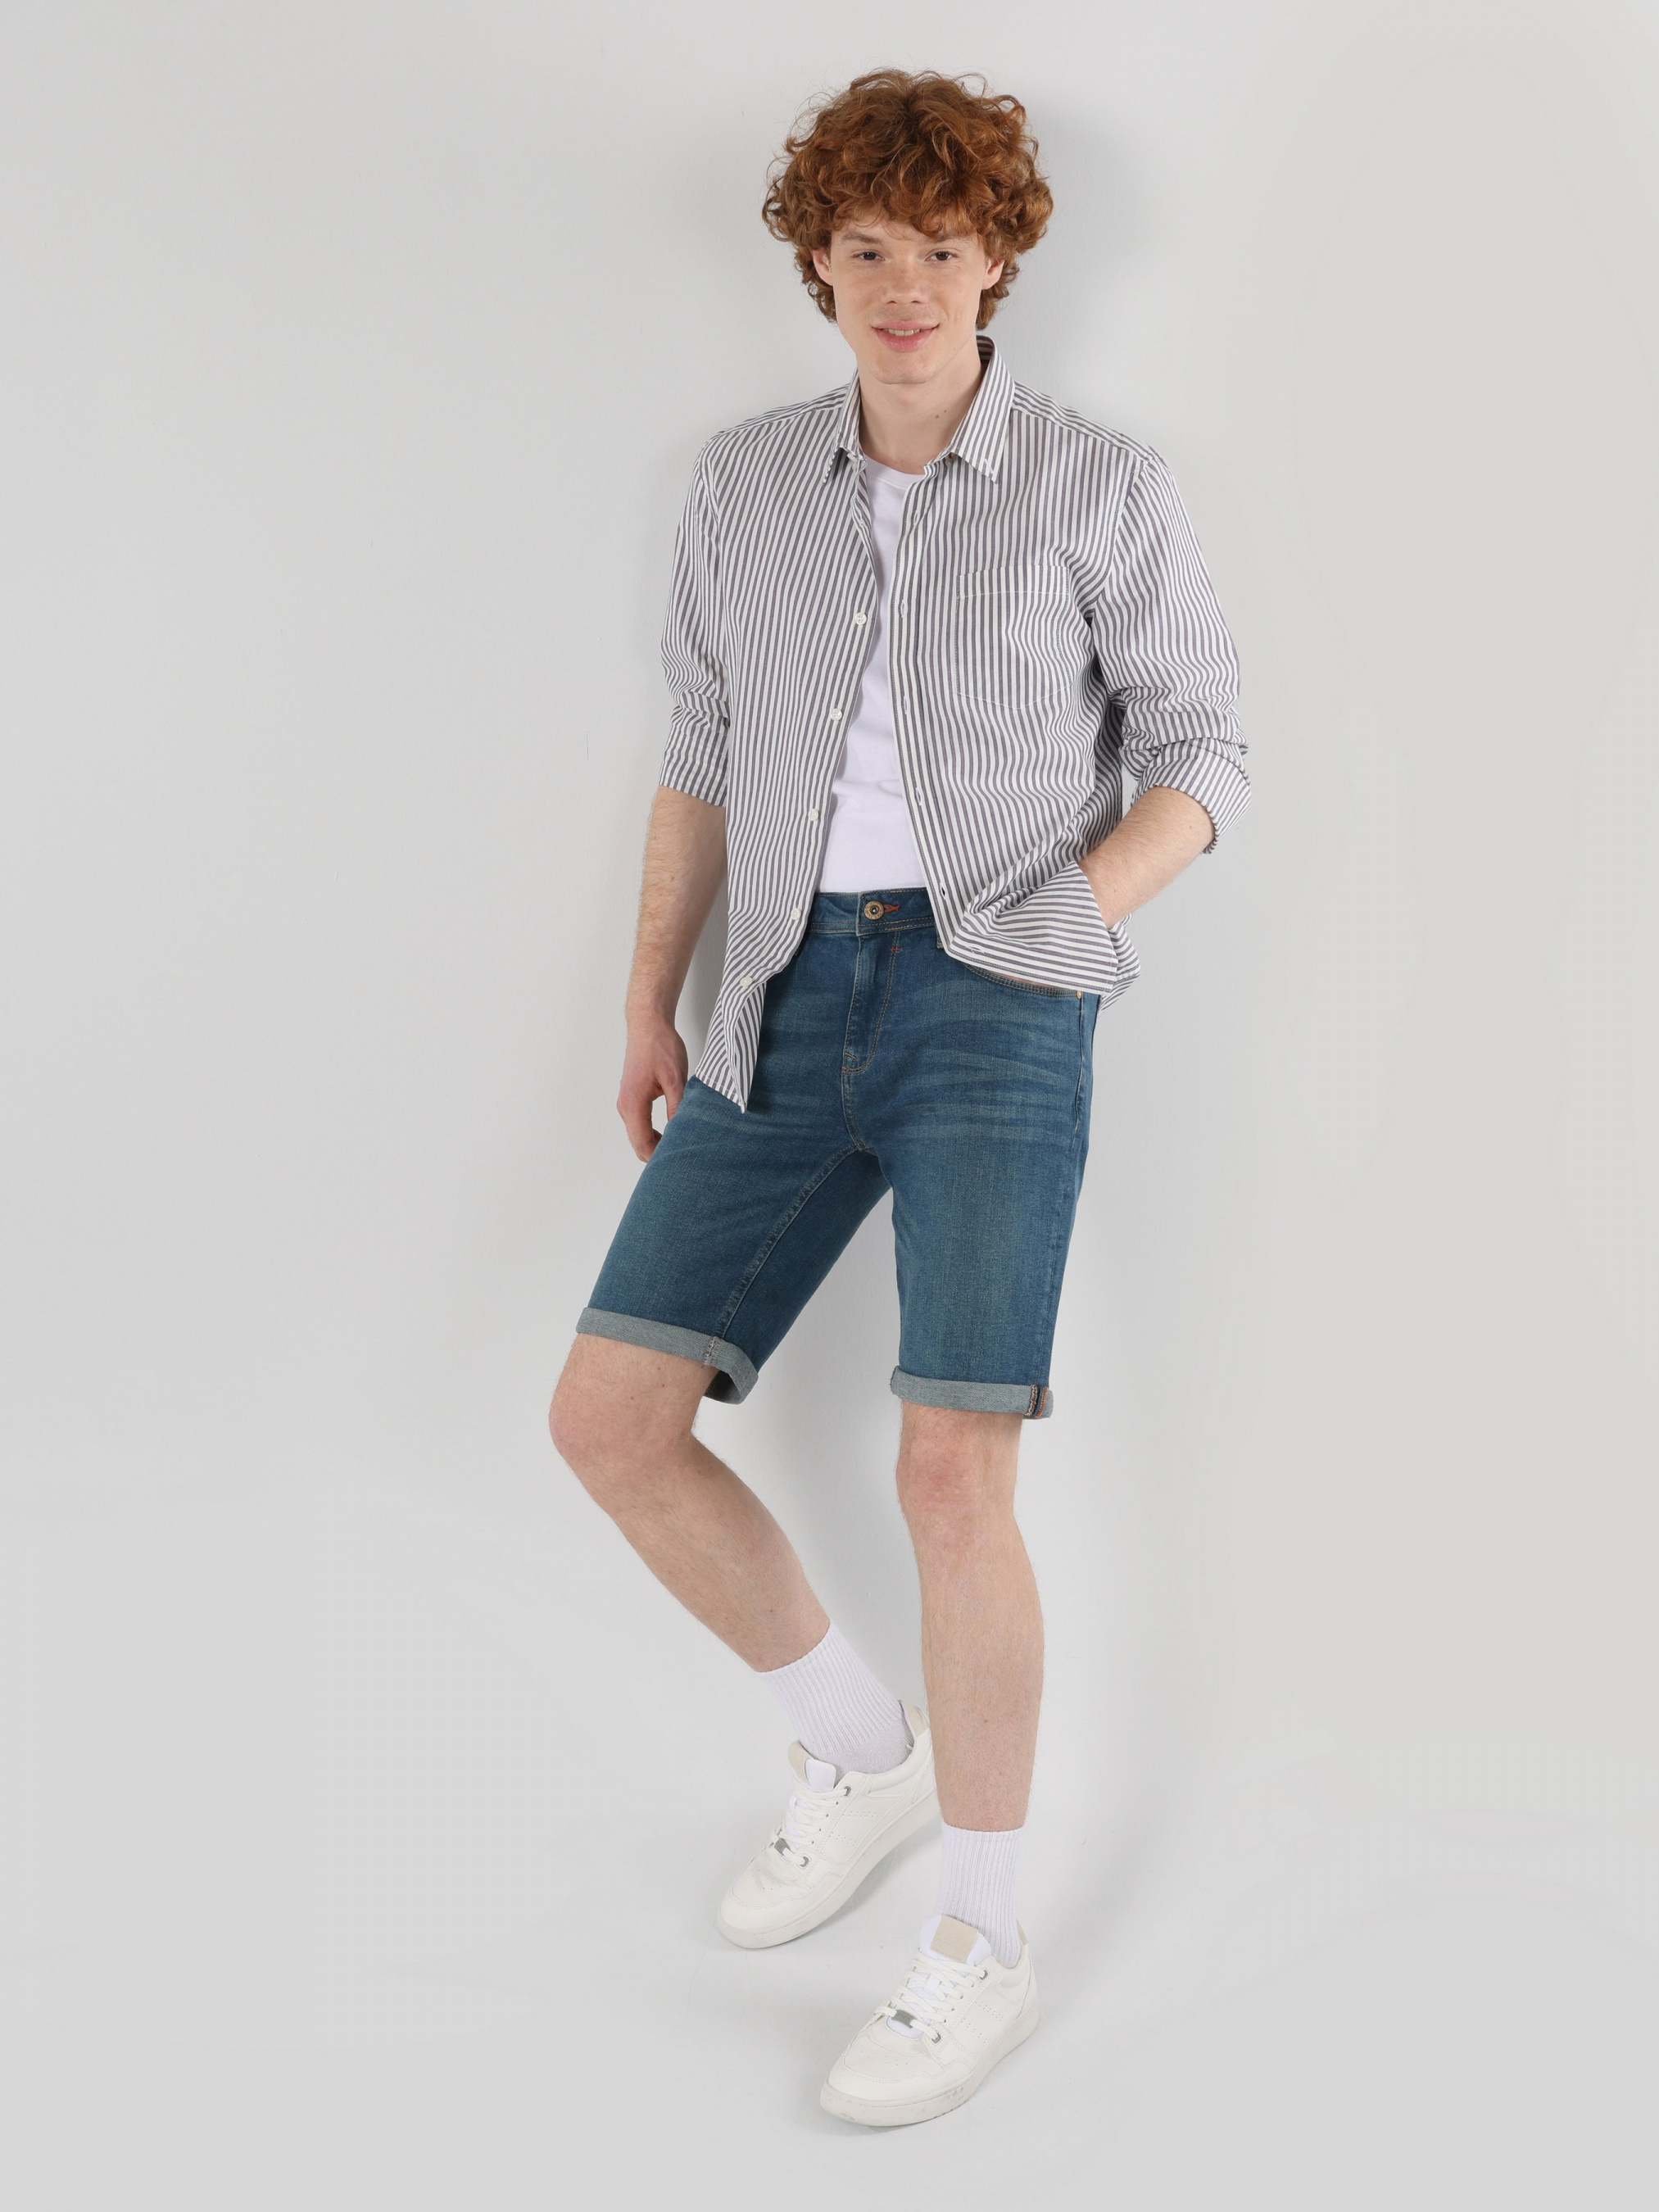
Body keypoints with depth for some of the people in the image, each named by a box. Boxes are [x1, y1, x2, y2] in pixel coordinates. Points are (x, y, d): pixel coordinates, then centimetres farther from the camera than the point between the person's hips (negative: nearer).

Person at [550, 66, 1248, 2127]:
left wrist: (1077, 910, -11)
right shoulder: (746, 483, 12)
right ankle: (864, 1750, 20)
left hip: (994, 1006, -5)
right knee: (610, 1417, -3)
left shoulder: (1099, 486, 2)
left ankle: (982, 1949, 5)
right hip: (793, 1009, 5)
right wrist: (650, 1003, 13)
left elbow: (1199, 755, 6)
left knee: (949, 1474, -15)